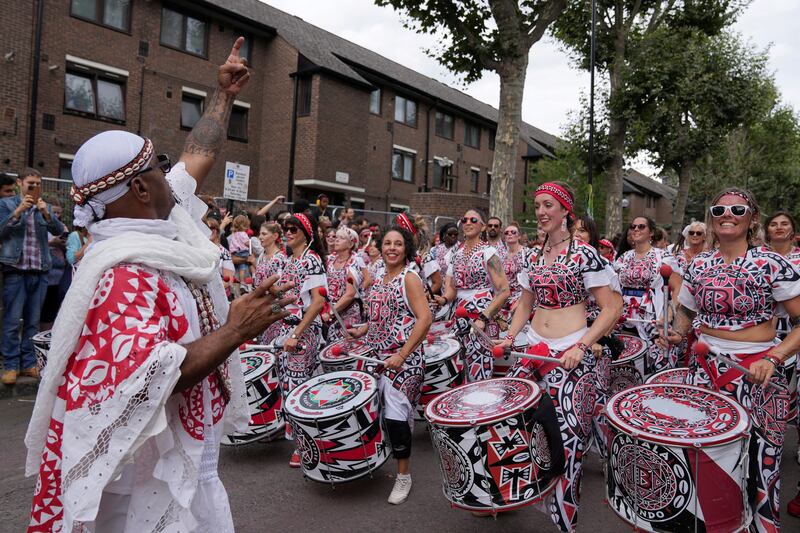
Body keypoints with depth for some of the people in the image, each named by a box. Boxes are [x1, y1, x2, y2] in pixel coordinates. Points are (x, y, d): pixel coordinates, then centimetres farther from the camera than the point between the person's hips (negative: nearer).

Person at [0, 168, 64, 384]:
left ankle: (28, 363, 13)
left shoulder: (46, 207, 15)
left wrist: (46, 214, -15)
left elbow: (58, 231, 1)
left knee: (33, 321, 6)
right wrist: (18, 211, -14)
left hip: (40, 271, 3)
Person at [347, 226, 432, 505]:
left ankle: (404, 475, 11)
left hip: (403, 359, -7)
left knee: (395, 414, -7)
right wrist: (361, 331, 9)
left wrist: (402, 355, -21)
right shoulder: (379, 280, 14)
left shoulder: (409, 278, -8)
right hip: (377, 357, 7)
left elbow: (424, 319, -17)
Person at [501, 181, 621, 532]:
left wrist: (581, 347, -18)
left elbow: (611, 309, -9)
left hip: (571, 355, -5)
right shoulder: (533, 258, 10)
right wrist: (510, 336, 4)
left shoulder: (585, 254, -7)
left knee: (567, 436, -2)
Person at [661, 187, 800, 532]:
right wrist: (677, 333, -1)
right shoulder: (698, 265, 4)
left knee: (758, 460, 4)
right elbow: (686, 311, 18)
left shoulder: (772, 264, -8)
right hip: (707, 367, 4)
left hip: (756, 372, -3)